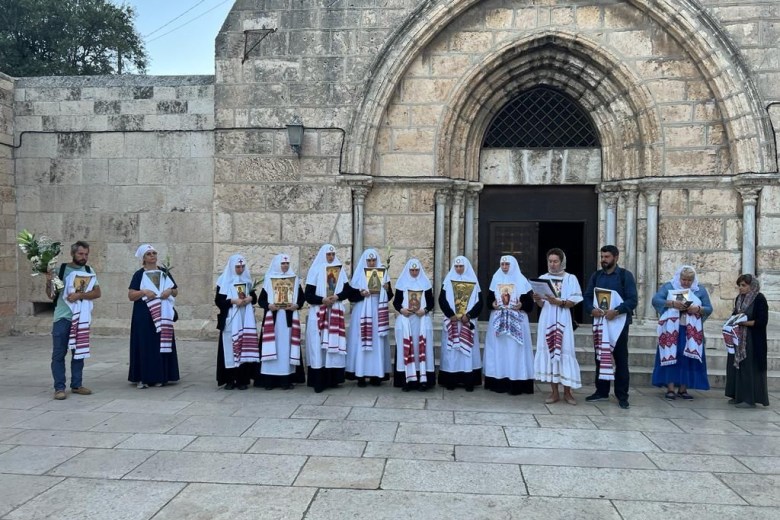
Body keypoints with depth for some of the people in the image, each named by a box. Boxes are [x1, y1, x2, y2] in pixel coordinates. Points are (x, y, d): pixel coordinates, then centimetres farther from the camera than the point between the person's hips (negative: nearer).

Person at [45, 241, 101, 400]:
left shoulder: (89, 271, 7)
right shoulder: (61, 269, -3)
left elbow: (97, 293, 0)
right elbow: (51, 296, -1)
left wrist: (80, 295, -16)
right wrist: (49, 282, -19)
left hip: (81, 318, 3)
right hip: (62, 318, -3)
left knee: (79, 352, 9)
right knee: (59, 354, -1)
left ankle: (76, 385, 18)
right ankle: (59, 387, 4)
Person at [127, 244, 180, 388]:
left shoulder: (164, 273, 11)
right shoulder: (139, 274, 2)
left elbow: (176, 290, 13)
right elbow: (130, 295, -4)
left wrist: (170, 291, -8)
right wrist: (143, 292, -21)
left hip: (163, 316, 3)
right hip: (144, 316, -3)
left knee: (161, 344, 2)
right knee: (145, 345, -4)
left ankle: (160, 376, 9)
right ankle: (143, 378, 1)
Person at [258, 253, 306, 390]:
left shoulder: (294, 279, 9)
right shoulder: (269, 280, 5)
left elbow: (301, 297, 9)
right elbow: (261, 299, 4)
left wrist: (296, 305, -10)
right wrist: (269, 306, -15)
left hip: (289, 319, 1)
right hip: (273, 319, -1)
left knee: (287, 346, -1)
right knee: (272, 346, -3)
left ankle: (286, 379, 2)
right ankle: (270, 380, 0)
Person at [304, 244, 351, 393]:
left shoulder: (340, 270, 9)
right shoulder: (315, 270, -2)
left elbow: (347, 290, 8)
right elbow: (308, 296, -5)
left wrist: (337, 297, -10)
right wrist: (322, 300, -19)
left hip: (335, 313, 4)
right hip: (318, 313, -3)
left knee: (335, 344, 2)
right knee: (318, 345, -6)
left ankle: (332, 379, 9)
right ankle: (319, 380, -5)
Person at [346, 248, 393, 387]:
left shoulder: (383, 275, 9)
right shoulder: (358, 276, 3)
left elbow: (389, 297, 9)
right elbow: (351, 296, 1)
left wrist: (387, 289, -11)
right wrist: (361, 294, -17)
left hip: (378, 314, 2)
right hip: (362, 314, -2)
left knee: (378, 343, 1)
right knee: (361, 342, -4)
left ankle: (376, 375, 6)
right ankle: (360, 375, 0)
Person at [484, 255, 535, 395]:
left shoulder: (521, 280, 0)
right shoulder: (496, 279, 11)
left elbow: (529, 301, -2)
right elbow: (489, 298, 13)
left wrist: (522, 305, -20)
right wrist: (492, 304, -7)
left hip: (516, 321, -3)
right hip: (498, 320, 3)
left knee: (515, 349, -5)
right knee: (498, 349, 3)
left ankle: (516, 384, -3)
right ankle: (499, 382, 8)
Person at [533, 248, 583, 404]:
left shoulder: (570, 278, 3)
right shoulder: (543, 278, 10)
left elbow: (573, 302, -3)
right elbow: (541, 304, 9)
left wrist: (559, 302, -20)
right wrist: (537, 300, -13)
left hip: (563, 321, -2)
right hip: (546, 320, 2)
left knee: (565, 352, -5)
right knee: (548, 352, 0)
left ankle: (567, 391, 6)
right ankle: (554, 392, 6)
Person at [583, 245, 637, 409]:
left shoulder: (625, 275, -3)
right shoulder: (596, 276, 11)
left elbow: (632, 300, -9)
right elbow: (587, 296, 8)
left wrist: (616, 311, -23)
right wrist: (591, 309, -12)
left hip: (618, 323, -4)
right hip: (599, 322, 4)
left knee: (620, 359, 1)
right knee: (601, 357, 10)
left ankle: (622, 396, 6)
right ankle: (601, 391, 20)